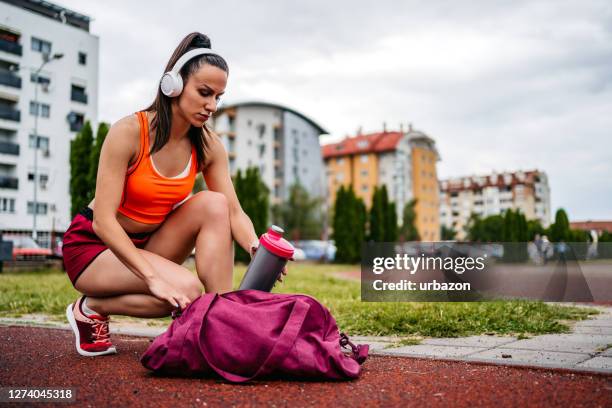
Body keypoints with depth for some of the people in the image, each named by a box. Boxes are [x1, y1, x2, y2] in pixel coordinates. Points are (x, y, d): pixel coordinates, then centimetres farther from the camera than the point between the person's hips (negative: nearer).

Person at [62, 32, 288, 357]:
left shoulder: (208, 147, -6)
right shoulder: (129, 132, -22)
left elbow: (234, 213, -11)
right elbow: (103, 221, -26)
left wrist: (259, 250, -33)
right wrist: (153, 277, -35)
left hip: (148, 244, 5)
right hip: (93, 245, -5)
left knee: (213, 204, -21)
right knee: (187, 290, -29)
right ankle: (90, 309, -3)